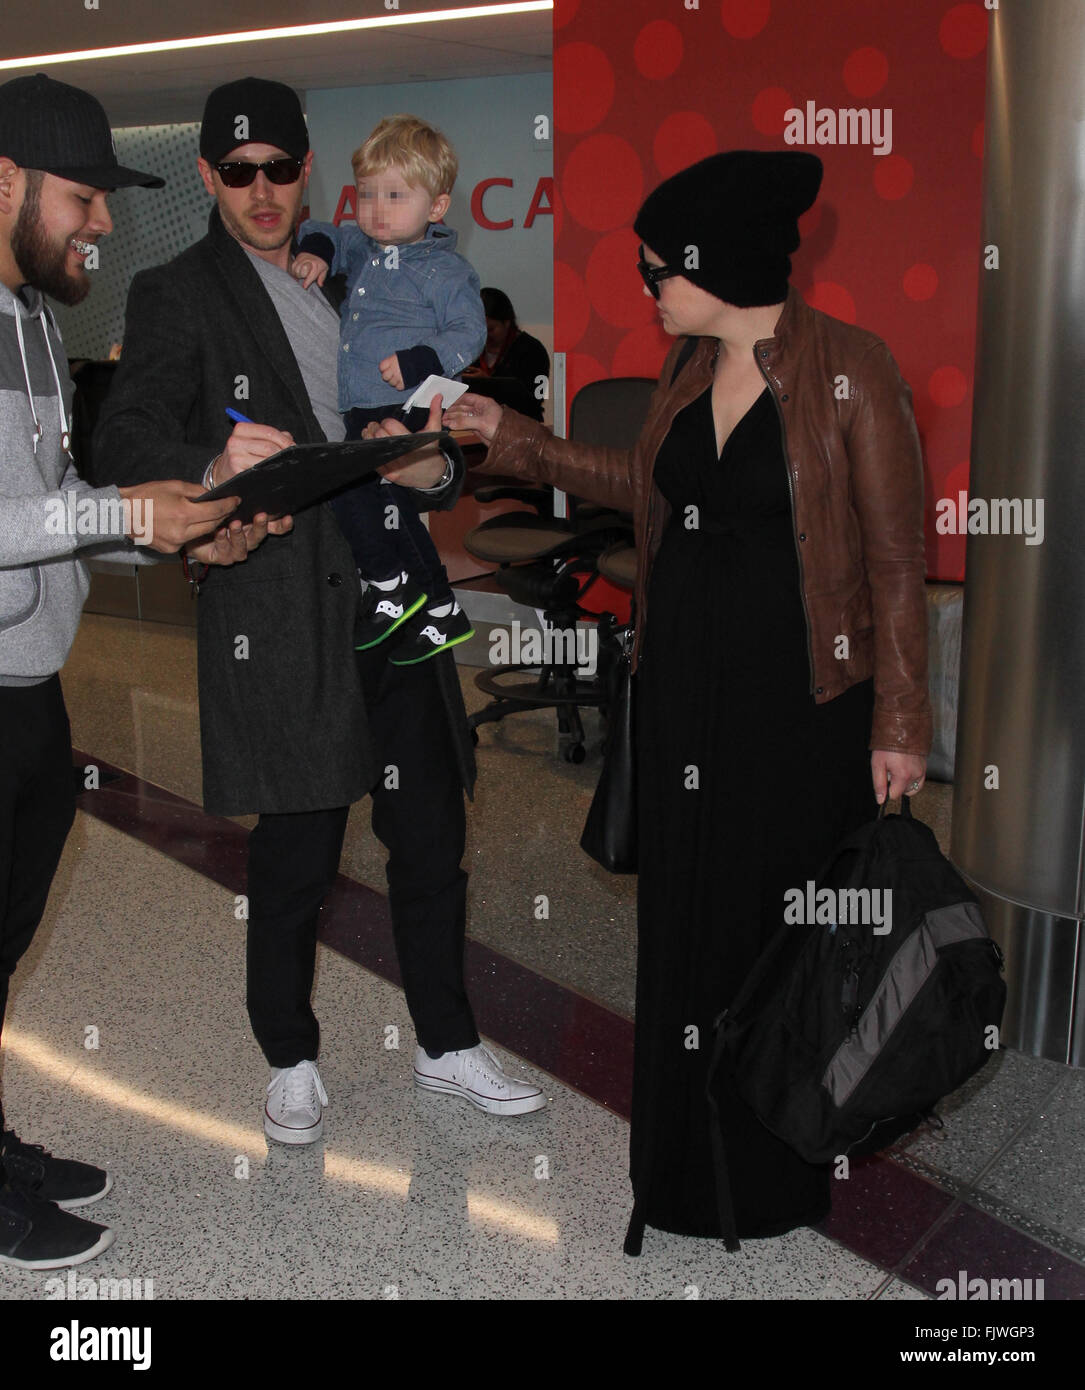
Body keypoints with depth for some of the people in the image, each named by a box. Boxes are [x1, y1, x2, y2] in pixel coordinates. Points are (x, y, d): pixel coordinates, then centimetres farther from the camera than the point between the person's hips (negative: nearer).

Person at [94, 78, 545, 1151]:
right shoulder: (176, 296, 2)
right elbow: (125, 438, -12)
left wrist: (435, 472, -3)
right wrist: (214, 463, -34)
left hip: (393, 602, 5)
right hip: (283, 620, -5)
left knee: (430, 834, 9)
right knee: (297, 856, 1)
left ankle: (445, 1046, 26)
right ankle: (290, 1063, 22)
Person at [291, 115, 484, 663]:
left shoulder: (445, 269, -6)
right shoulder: (363, 249, 14)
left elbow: (469, 332, -10)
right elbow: (325, 235, 29)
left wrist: (417, 361, -23)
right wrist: (314, 249, 5)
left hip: (408, 409, -8)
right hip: (363, 409, 8)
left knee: (343, 479, -24)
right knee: (393, 509, 13)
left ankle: (391, 586, -6)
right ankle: (442, 613, 25)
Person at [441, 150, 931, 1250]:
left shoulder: (849, 372, -13)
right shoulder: (690, 365, 7)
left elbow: (895, 558, -11)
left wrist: (900, 724, -11)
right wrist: (510, 436, 21)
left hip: (798, 699, -6)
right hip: (683, 682, 6)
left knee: (784, 921, 6)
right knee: (684, 910, 13)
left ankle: (775, 1176, 29)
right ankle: (685, 1165, 33)